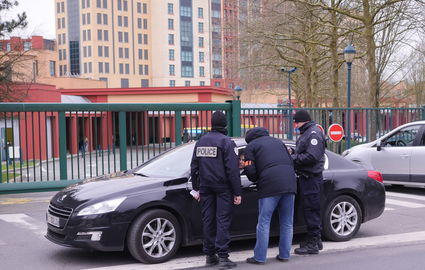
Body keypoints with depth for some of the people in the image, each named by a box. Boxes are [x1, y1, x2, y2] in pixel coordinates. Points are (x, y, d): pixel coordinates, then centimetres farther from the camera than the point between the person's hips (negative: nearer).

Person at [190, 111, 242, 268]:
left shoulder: (200, 141, 10)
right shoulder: (227, 142, -9)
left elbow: (194, 168, 13)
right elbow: (233, 169, -13)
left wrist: (196, 188, 20)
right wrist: (237, 193, -9)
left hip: (205, 186, 5)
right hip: (223, 187, -5)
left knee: (208, 220, 10)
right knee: (223, 220, -3)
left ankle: (210, 255, 15)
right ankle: (223, 256, -5)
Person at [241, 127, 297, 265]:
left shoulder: (251, 146, 11)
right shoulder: (278, 141, 27)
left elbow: (250, 171, 1)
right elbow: (291, 162, 23)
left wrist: (257, 181, 20)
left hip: (270, 186, -5)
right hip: (290, 184, 5)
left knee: (264, 222, 1)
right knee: (287, 223, 13)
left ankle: (259, 257, 3)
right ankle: (284, 255, 17)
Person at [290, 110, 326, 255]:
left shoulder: (314, 134, -13)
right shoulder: (306, 133, 19)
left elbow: (312, 156, -23)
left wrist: (294, 158, -16)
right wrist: (293, 155, 7)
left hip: (311, 178, -10)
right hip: (306, 177, 10)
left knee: (311, 210, -6)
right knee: (310, 209, 15)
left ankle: (313, 244, -2)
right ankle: (315, 240, 24)